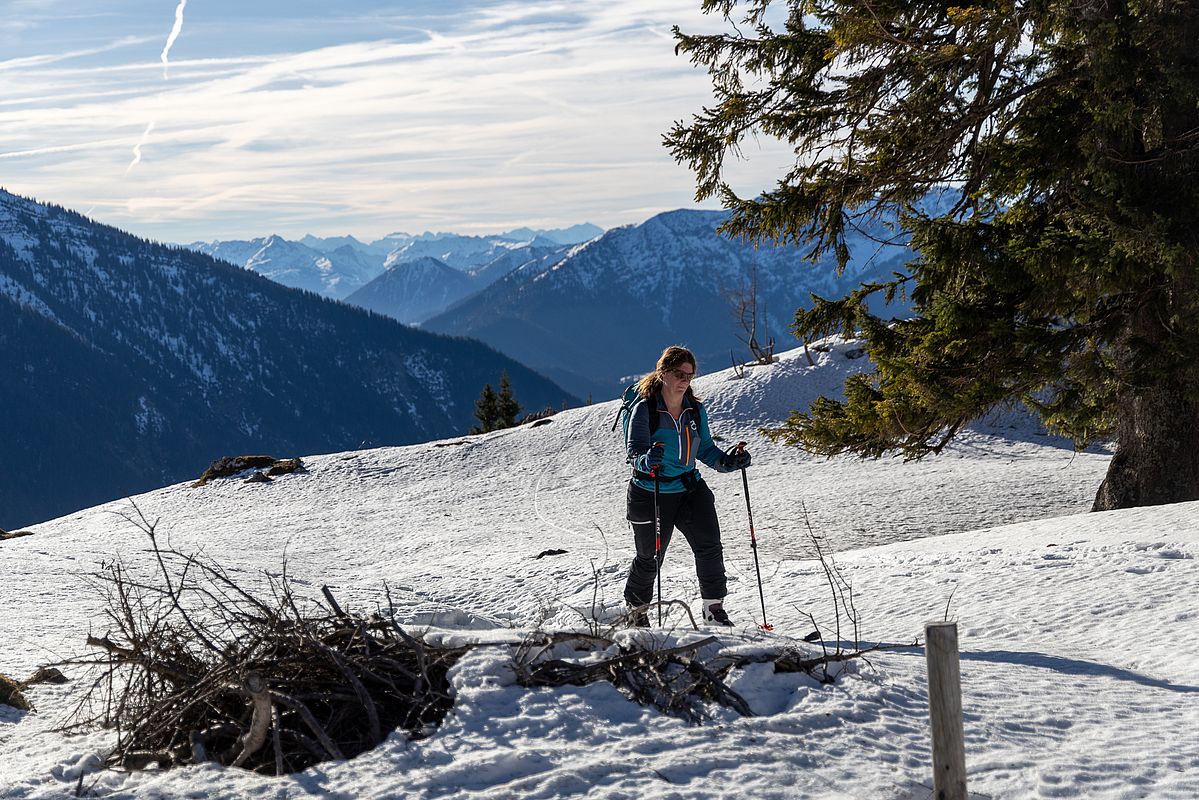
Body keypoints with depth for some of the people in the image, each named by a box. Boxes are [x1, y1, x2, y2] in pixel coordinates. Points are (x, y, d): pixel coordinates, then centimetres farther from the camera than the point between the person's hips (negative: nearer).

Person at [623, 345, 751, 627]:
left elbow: (705, 449, 11)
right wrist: (648, 459, -45)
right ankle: (636, 610, 34)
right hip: (651, 494, -4)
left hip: (690, 488, 4)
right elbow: (634, 450, -23)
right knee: (649, 559, 10)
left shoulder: (696, 410, 2)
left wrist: (728, 461, -8)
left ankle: (714, 610, 2)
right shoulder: (644, 409, -14)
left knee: (710, 548, -11)